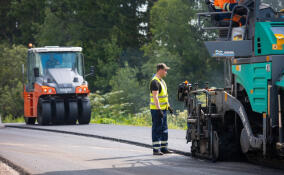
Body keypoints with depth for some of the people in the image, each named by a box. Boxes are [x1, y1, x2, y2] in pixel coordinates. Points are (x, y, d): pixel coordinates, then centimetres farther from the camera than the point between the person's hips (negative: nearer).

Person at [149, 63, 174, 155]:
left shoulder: (161, 81, 16)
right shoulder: (155, 82, -16)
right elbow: (155, 97, -23)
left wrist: (168, 106, 24)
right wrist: (159, 109, -27)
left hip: (163, 109, 10)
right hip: (157, 109, -10)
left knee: (164, 129, 13)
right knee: (157, 129, -7)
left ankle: (164, 148, 19)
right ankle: (156, 149, -6)